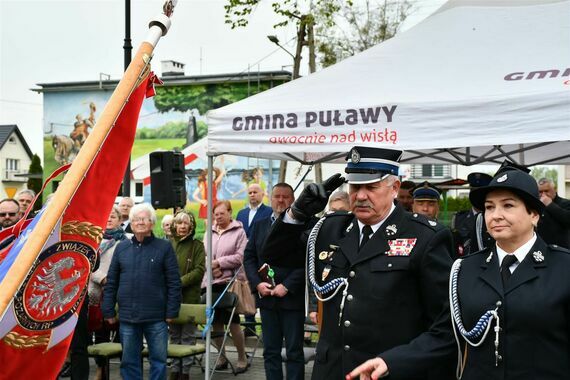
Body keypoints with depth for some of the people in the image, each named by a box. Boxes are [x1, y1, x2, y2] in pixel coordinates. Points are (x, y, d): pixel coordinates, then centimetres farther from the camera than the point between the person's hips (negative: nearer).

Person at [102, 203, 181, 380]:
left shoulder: (164, 247, -1)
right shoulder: (122, 247, 8)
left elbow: (174, 283, -3)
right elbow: (111, 282, 10)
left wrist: (171, 311, -7)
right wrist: (109, 311, 5)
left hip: (156, 317, -3)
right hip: (127, 316, 3)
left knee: (158, 360, 5)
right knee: (129, 361, 10)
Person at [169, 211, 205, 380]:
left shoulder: (197, 246, 0)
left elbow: (199, 271, -7)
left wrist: (181, 281, -16)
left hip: (190, 297, -3)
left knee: (187, 336, 3)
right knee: (174, 335, 11)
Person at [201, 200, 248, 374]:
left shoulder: (239, 232, 0)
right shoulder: (210, 232, 13)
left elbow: (240, 257, -8)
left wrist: (219, 263, -9)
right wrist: (213, 268, -8)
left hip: (230, 282, -4)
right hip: (210, 282, 4)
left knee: (233, 322, -3)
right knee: (215, 322, 8)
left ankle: (242, 358, 12)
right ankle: (222, 357, 22)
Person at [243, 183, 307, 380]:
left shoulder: (302, 226, -5)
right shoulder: (260, 226, 11)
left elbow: (307, 262, -11)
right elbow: (249, 257, 10)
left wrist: (287, 286, -16)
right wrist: (257, 283, -4)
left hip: (293, 297, -4)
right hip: (266, 297, 5)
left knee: (294, 352, 3)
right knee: (270, 351, 10)